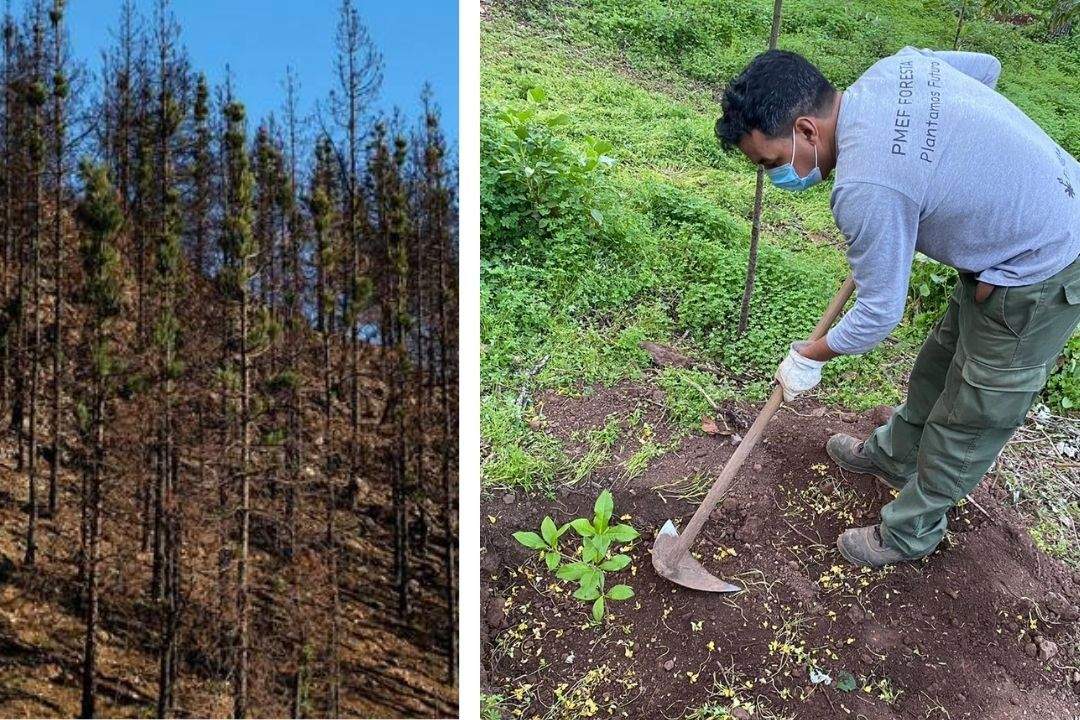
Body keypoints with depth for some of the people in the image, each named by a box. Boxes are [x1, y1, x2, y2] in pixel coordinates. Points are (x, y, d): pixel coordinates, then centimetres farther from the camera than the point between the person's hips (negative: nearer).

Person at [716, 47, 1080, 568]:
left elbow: (879, 313, -20)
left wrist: (810, 356, -2)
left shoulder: (865, 188, -33)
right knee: (939, 364, 26)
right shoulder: (893, 67, -7)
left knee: (968, 423, 9)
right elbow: (986, 66, 13)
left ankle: (909, 534, 28)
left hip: (1036, 281, -9)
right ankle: (893, 456, 49)